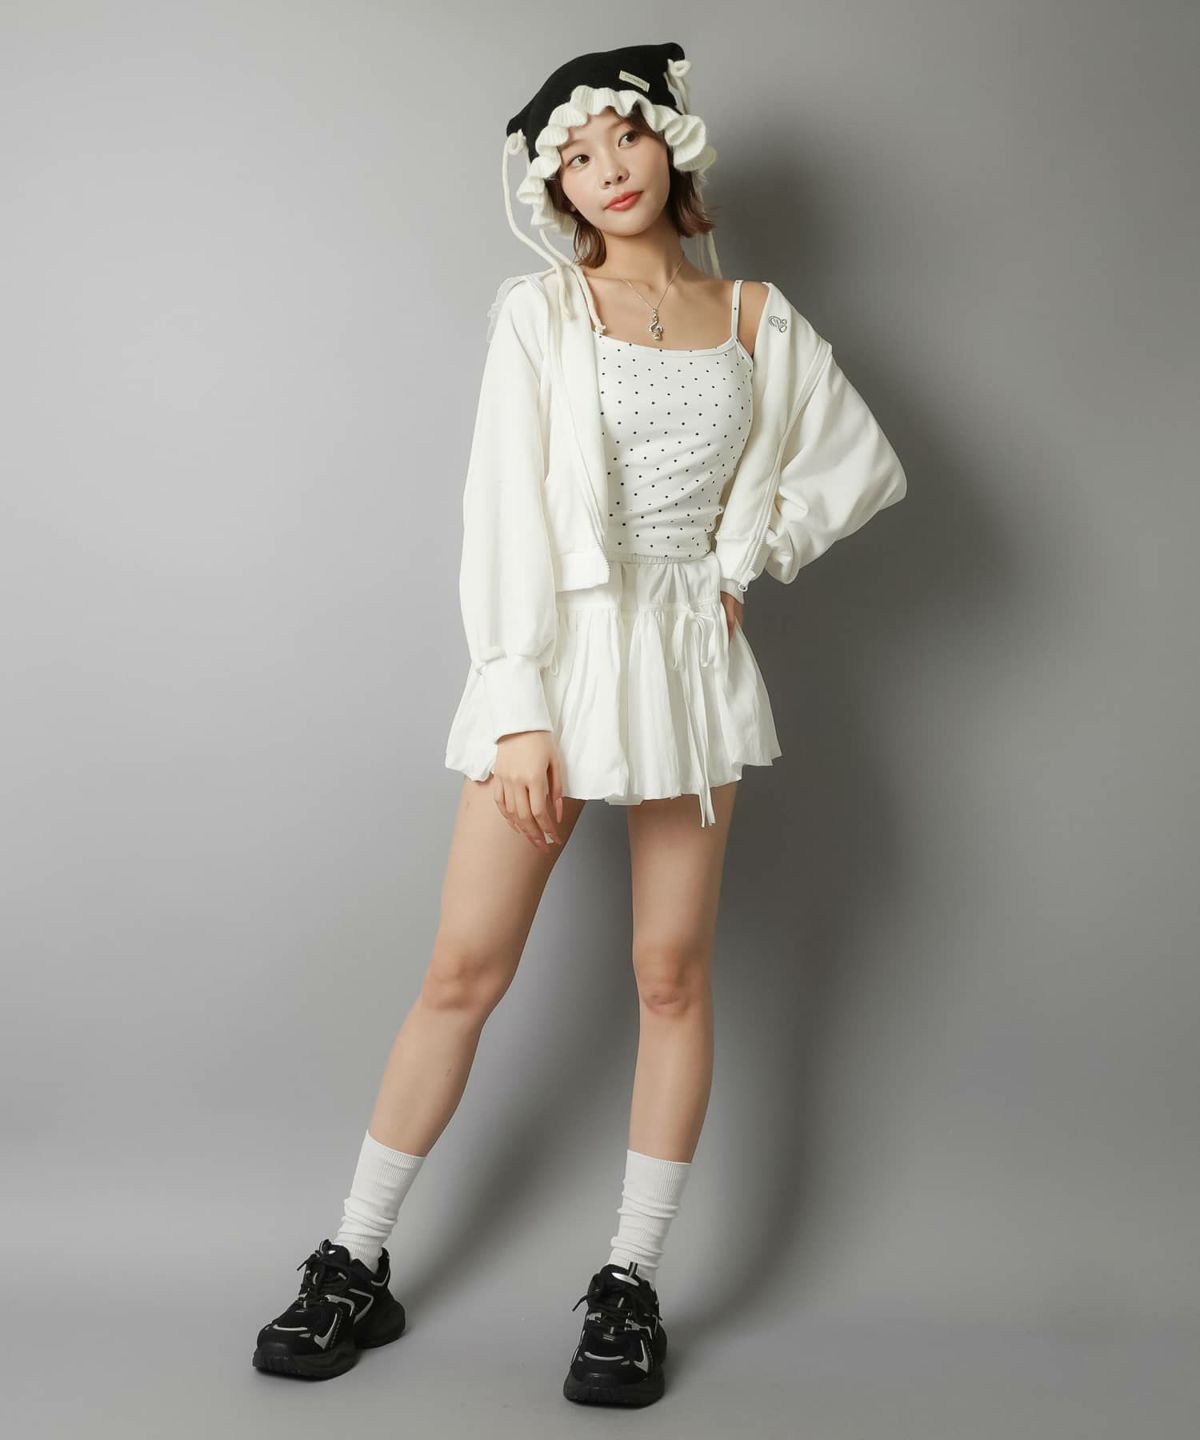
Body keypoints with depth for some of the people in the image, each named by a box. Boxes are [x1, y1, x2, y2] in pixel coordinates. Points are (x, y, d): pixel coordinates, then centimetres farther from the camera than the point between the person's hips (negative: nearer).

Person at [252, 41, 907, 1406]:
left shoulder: (756, 316, 8)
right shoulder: (539, 310, 1)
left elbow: (863, 463, 16)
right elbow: (503, 510, -7)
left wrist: (741, 558, 4)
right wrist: (520, 711, -14)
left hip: (689, 657, 2)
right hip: (557, 646, -2)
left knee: (672, 972, 4)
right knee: (464, 970, -1)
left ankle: (630, 1285, 17)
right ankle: (355, 1263, 15)